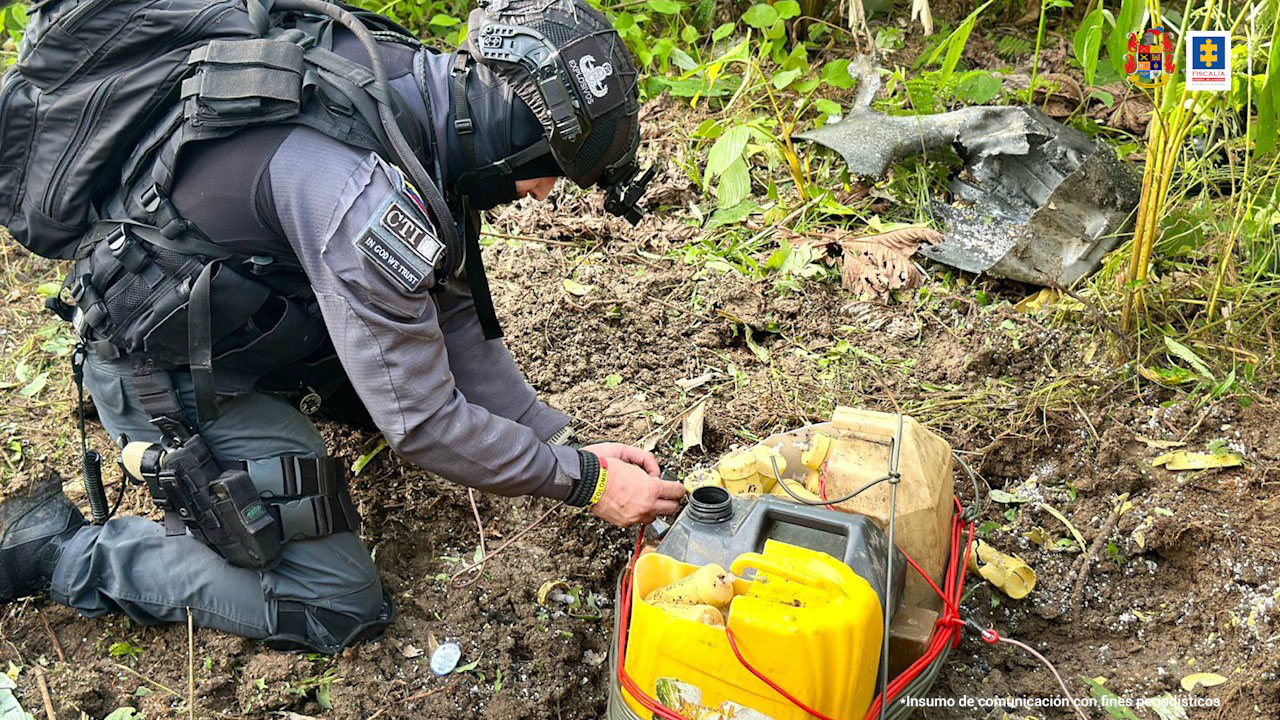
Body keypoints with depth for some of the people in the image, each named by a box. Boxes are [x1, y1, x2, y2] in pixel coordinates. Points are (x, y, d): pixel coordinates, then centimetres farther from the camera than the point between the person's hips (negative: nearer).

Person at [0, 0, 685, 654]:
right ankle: (56, 546, 2)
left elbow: (456, 315, 2)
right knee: (339, 607, -4)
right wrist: (585, 481, -17)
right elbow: (420, 425, -27)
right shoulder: (366, 192, -36)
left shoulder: (419, 86, -7)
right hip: (162, 370, -9)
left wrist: (559, 439, -2)